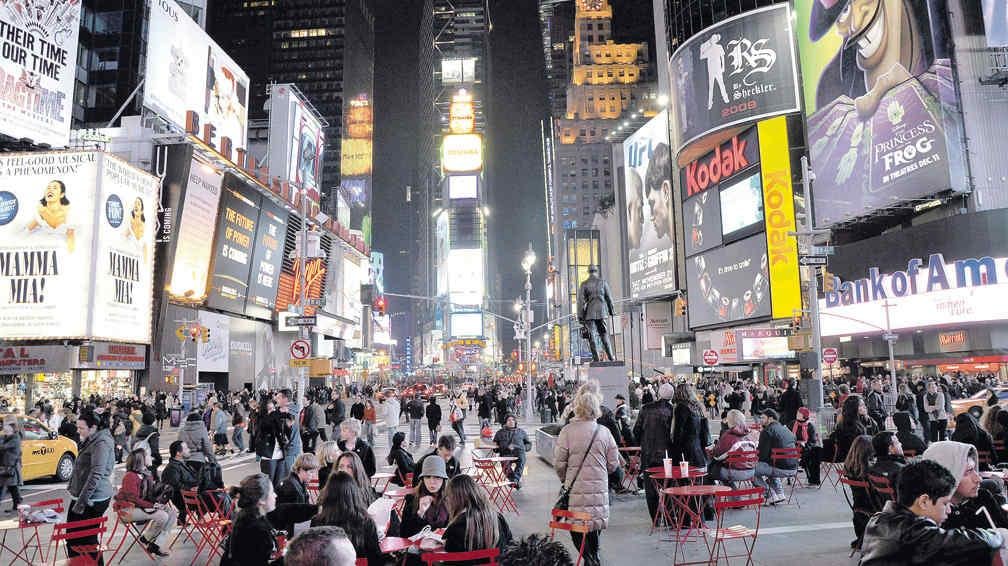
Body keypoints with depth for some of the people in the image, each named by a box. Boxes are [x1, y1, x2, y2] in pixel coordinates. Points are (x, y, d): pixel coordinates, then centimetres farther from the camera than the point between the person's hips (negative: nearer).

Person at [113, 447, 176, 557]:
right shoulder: (130, 476, -16)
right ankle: (145, 538, 1)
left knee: (173, 513, -8)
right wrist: (153, 505, -25)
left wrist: (159, 503, -5)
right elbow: (133, 500, -21)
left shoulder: (147, 474, 10)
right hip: (128, 509, -9)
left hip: (143, 506, 9)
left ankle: (156, 546, -6)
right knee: (162, 516, -28)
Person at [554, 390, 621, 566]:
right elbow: (613, 464, 6)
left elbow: (558, 463, -6)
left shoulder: (567, 431, -8)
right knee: (594, 526, 18)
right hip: (600, 489, 3)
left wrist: (564, 479, 13)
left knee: (577, 529, 6)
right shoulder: (604, 432, 0)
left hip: (576, 490, -3)